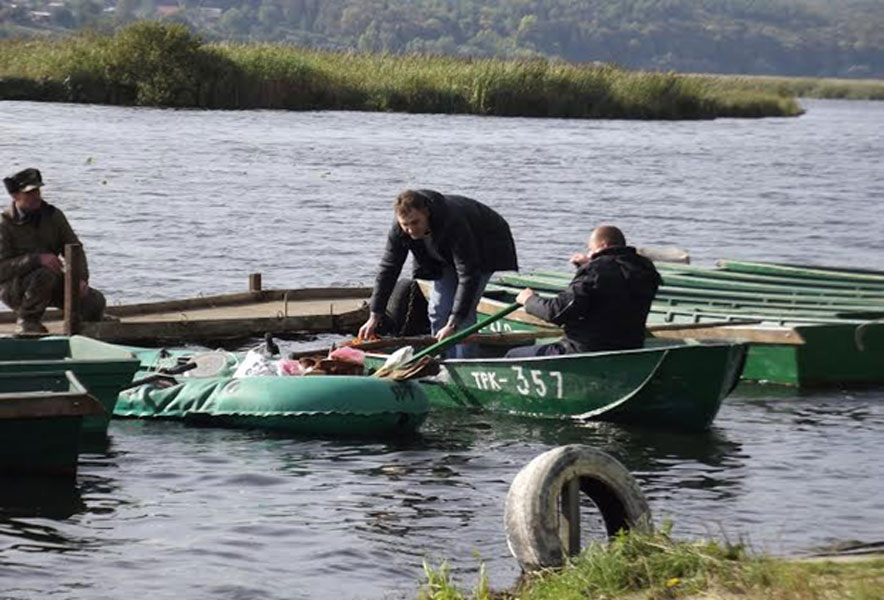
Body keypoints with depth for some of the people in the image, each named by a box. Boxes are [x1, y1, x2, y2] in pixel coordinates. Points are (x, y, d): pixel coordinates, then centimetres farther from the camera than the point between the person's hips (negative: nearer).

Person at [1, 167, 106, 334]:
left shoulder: (53, 215, 3)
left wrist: (81, 278, -14)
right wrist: (38, 259, -34)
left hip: (51, 285, 5)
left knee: (95, 301, -13)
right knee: (45, 275, -37)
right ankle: (28, 322, -15)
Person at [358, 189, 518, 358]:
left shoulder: (454, 223, -43)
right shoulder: (399, 230, -25)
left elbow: (468, 276, -43)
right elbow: (388, 269, -14)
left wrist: (453, 324, -47)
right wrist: (374, 317, -17)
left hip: (484, 250, -6)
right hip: (447, 257, 6)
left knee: (464, 311, -20)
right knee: (437, 310, -5)